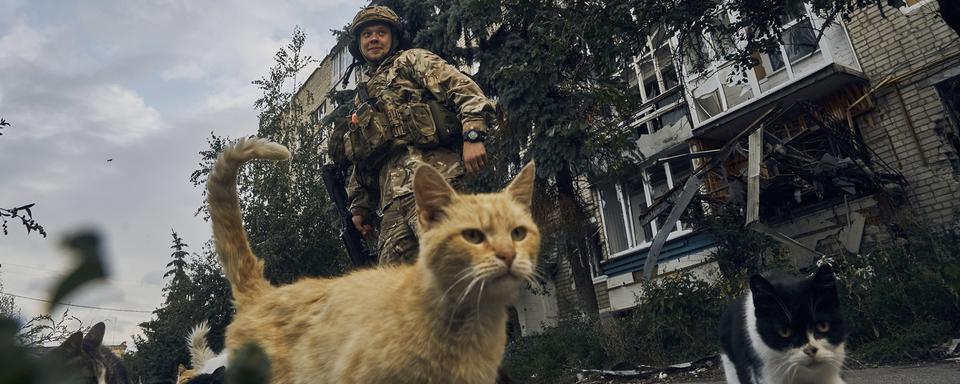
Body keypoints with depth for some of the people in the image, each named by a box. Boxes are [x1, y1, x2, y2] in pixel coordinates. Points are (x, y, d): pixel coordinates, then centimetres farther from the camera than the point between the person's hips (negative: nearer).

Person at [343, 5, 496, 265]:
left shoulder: (413, 60, 15)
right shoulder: (363, 98, 34)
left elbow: (465, 89, -2)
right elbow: (360, 164, 34)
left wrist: (472, 135, -18)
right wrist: (360, 207, 27)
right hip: (392, 190, 7)